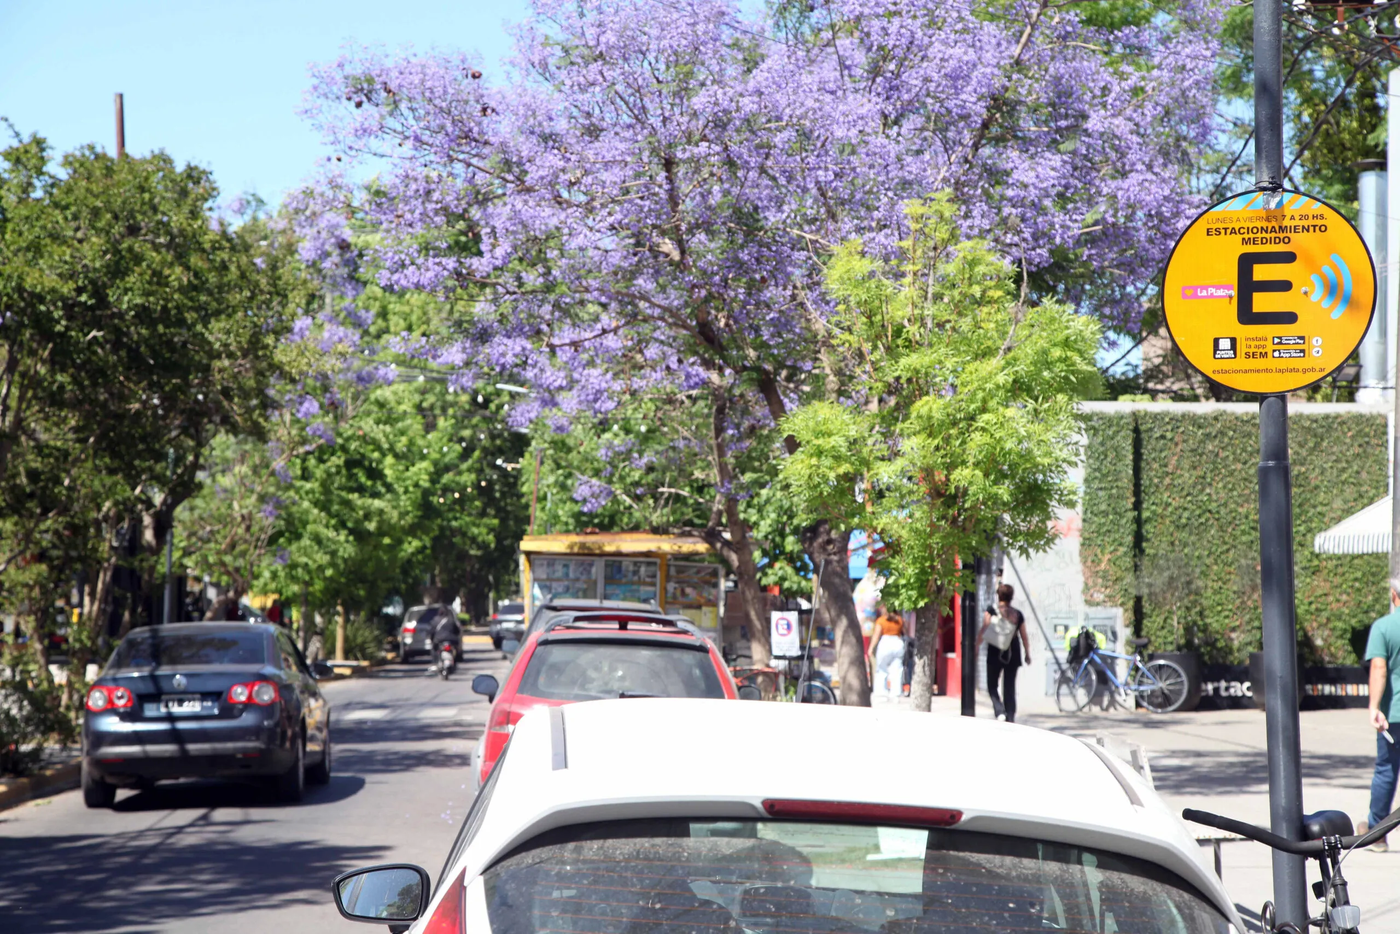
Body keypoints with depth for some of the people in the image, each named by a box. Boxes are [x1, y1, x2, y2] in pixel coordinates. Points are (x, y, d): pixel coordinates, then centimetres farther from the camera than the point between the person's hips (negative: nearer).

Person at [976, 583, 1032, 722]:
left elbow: (982, 632, -10)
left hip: (994, 654, -2)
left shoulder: (991, 613, -5)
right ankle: (1010, 718, 5)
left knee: (992, 685, 8)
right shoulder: (1018, 615, 4)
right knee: (1010, 688, 9)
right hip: (1012, 655, 2)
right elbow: (1024, 637, 9)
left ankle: (1000, 711, -13)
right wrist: (1028, 654, 20)